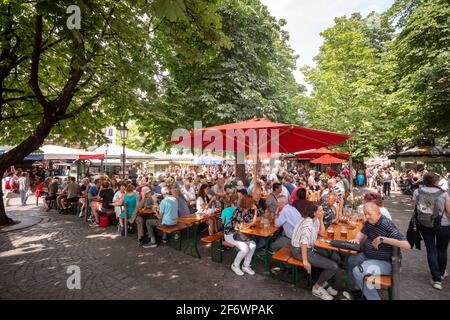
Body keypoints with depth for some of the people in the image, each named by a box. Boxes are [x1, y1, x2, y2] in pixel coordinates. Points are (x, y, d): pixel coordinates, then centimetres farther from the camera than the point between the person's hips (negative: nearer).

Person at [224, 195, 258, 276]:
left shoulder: (249, 211, -2)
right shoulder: (238, 211, -25)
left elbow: (253, 222, 3)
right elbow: (240, 227, -21)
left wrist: (255, 211, -5)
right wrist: (250, 224, -4)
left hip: (239, 233, 7)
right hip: (230, 234, -7)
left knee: (253, 245, -16)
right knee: (245, 248, -25)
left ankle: (246, 266, 4)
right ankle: (235, 265, 2)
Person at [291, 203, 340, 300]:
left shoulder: (315, 220, 3)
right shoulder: (307, 223, -26)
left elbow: (321, 231, 20)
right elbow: (304, 242, -34)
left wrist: (321, 219, 6)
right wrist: (305, 261, -34)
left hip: (310, 247, 10)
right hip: (300, 250, -10)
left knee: (336, 258, 5)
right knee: (333, 266, -13)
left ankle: (325, 283, 20)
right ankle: (317, 288, 6)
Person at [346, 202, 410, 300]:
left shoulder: (387, 225, -25)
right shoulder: (369, 222, -1)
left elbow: (407, 245, -31)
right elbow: (362, 233, 15)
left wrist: (383, 239, -36)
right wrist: (357, 239, -7)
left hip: (384, 262, -9)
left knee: (357, 271, -22)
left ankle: (373, 297, -1)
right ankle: (359, 288, 28)